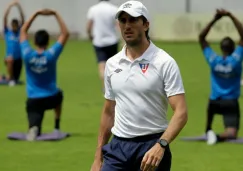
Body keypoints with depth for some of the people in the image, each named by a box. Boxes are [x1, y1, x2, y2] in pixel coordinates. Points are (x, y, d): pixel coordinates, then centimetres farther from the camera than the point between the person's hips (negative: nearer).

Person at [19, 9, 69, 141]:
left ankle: (34, 130, -37)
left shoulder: (27, 55, -11)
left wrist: (36, 14, 4)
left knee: (34, 129, -1)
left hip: (33, 101, 0)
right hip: (51, 98, 0)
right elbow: (65, 33, -7)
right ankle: (57, 126, 33)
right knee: (59, 95, 37)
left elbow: (23, 31, 3)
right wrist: (56, 15, -5)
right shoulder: (51, 55, -15)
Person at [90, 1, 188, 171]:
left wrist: (161, 145, -31)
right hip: (118, 147, 5)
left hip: (152, 148, -5)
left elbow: (181, 112, -15)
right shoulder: (112, 64, 10)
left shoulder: (165, 63, -8)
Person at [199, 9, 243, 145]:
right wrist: (231, 16, -18)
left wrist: (215, 19, -7)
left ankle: (208, 131, 30)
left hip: (214, 102, 3)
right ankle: (218, 137, -39)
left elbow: (201, 38, 0)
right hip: (231, 103, -3)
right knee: (231, 134, -11)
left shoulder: (213, 60, -7)